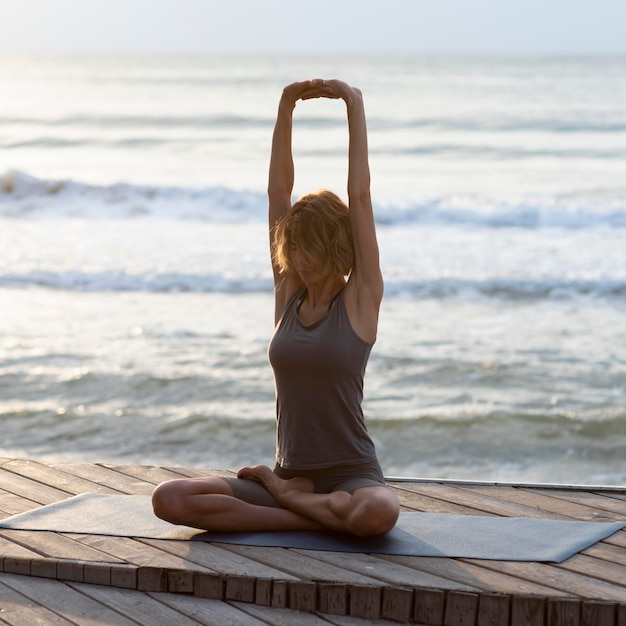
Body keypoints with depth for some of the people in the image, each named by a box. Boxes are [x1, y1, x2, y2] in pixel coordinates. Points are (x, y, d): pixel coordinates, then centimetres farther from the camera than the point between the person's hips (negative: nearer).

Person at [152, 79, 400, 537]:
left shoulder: (360, 300, -3)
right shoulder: (288, 294, 8)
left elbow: (360, 196, -9)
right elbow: (279, 192, 5)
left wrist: (356, 108, -9)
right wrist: (286, 109, 0)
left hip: (352, 477, -4)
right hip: (289, 475, 4)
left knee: (377, 513, -41)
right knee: (170, 499, -18)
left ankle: (287, 498, -10)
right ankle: (323, 517, -14)